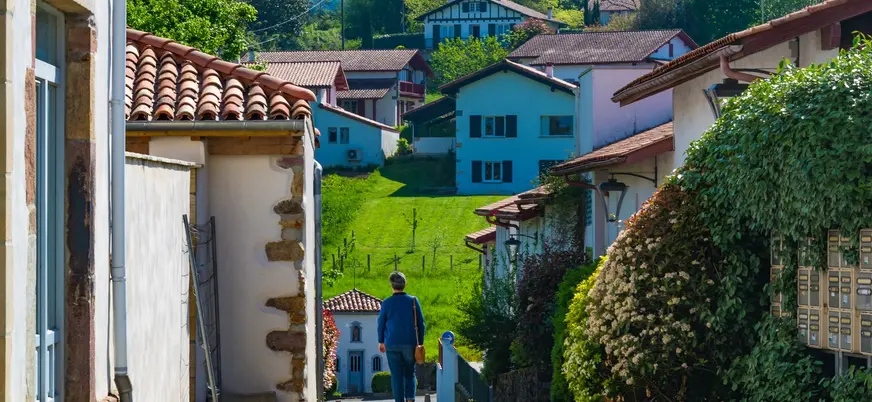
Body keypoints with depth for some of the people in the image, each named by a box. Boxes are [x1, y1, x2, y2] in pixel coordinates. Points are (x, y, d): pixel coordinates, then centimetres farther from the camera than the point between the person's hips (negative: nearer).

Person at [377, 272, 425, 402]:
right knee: (409, 373, 13)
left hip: (392, 344, -1)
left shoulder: (386, 303, -5)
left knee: (396, 375, 4)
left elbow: (381, 324, 3)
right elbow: (421, 323, 1)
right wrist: (420, 342, 10)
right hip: (410, 343, 1)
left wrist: (381, 342, 16)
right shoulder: (413, 301, -3)